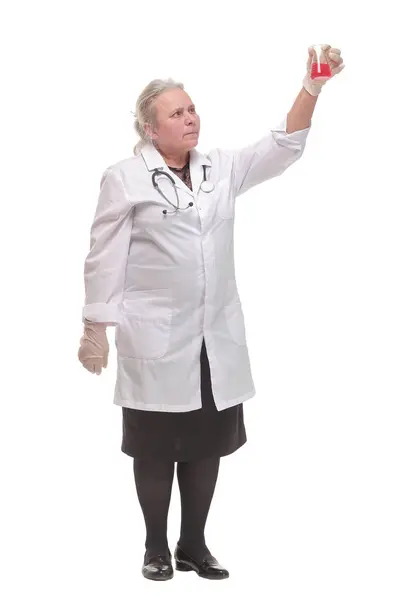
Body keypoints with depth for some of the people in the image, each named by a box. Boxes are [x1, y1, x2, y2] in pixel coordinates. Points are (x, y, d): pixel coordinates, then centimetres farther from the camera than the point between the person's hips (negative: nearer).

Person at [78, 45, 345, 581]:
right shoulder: (125, 178, -5)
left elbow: (282, 147, -1)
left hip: (216, 338, 4)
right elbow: (105, 259, -5)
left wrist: (312, 86, -15)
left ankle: (194, 545, 24)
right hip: (156, 340, -4)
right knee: (155, 447, 7)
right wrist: (95, 329, -7)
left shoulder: (221, 169, 8)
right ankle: (157, 546, 23)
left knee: (207, 444, 10)